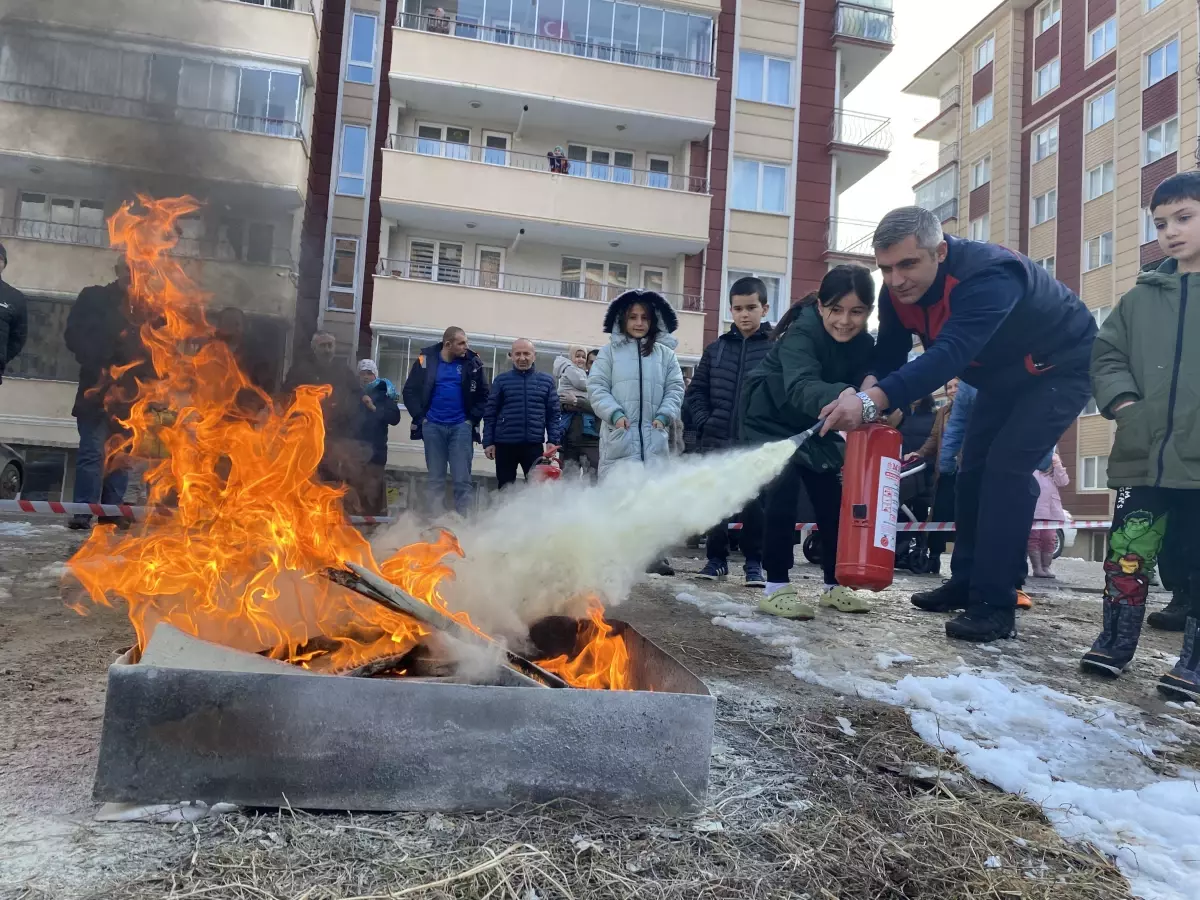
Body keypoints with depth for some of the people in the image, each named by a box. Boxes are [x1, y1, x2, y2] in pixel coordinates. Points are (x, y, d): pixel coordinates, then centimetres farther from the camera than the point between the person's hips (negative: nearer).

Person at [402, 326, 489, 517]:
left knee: (462, 479, -2)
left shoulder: (473, 363, -1)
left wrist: (473, 419, -1)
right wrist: (420, 417, -3)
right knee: (435, 479, 7)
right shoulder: (426, 360, -2)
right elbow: (410, 391, 5)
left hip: (461, 427, 0)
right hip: (433, 426, 1)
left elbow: (483, 395, 7)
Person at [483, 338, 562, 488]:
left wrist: (553, 440, -3)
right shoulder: (501, 380, 5)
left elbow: (554, 414, 7)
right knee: (505, 488, 9)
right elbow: (490, 413, 4)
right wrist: (488, 442, -2)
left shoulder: (546, 381, 7)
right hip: (505, 445, 0)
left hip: (534, 445, 0)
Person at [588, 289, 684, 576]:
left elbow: (675, 388, 9)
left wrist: (664, 415, -8)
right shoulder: (610, 351, 8)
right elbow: (596, 387, 1)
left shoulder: (665, 353, 12)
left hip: (653, 437, 2)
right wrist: (614, 414, -13)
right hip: (619, 435, -1)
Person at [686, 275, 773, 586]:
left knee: (755, 504, 2)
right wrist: (705, 423, 1)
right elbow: (695, 391, 14)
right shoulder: (717, 348, 10)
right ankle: (716, 558, 22)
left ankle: (755, 562, 16)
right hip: (718, 441, 3)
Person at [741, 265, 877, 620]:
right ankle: (776, 587, -13)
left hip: (814, 426, 7)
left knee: (832, 497, 5)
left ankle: (835, 584, 18)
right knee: (783, 491, -20)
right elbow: (801, 386, -50)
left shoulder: (864, 344, -11)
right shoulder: (801, 334, -32)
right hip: (771, 419, -6)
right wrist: (842, 397, -70)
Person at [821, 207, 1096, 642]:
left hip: (1060, 367, -8)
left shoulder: (989, 276, -41)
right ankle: (965, 582, 22)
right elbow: (888, 356, -12)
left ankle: (995, 604, -14)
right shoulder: (899, 290, -16)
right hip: (1003, 374, 8)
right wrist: (867, 394, -36)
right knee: (974, 469, 9)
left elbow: (950, 354, -54)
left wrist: (873, 401, -67)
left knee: (1007, 467, -20)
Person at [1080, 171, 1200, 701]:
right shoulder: (1141, 298, 12)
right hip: (1143, 453, 3)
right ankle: (1116, 642, 22)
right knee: (1127, 554, 6)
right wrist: (1124, 403, -4)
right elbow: (1106, 355, 13)